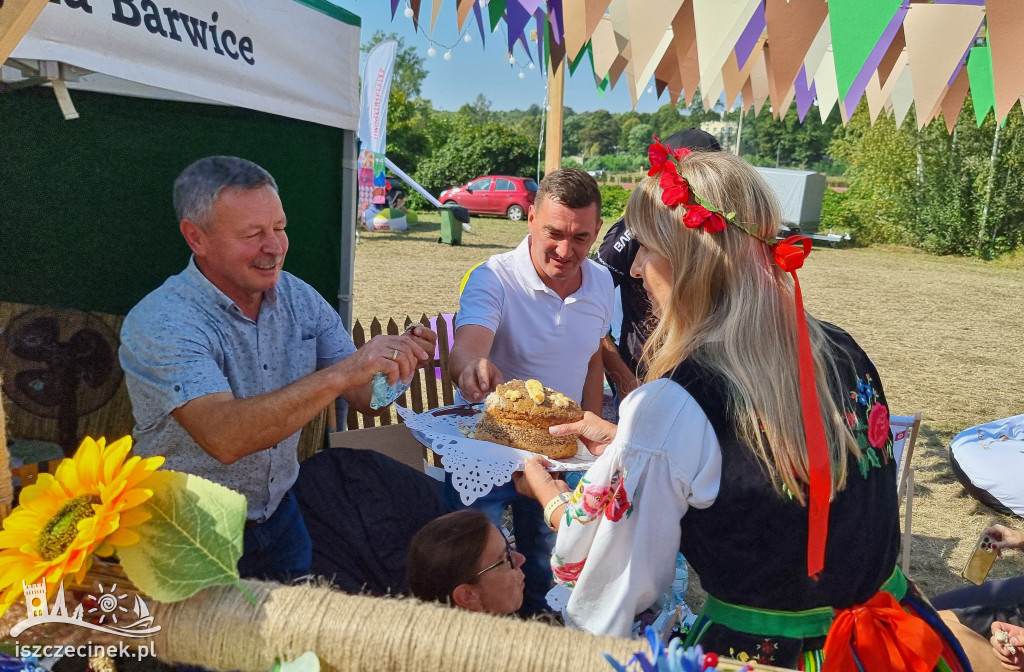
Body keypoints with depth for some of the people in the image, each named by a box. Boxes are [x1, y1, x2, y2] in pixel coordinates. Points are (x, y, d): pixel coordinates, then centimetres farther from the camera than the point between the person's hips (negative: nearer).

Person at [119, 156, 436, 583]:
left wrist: (399, 364, -26)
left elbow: (365, 398, -5)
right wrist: (338, 375, -42)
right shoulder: (160, 324, -22)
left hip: (279, 513, 5)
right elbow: (225, 438, -36)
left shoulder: (297, 296, -5)